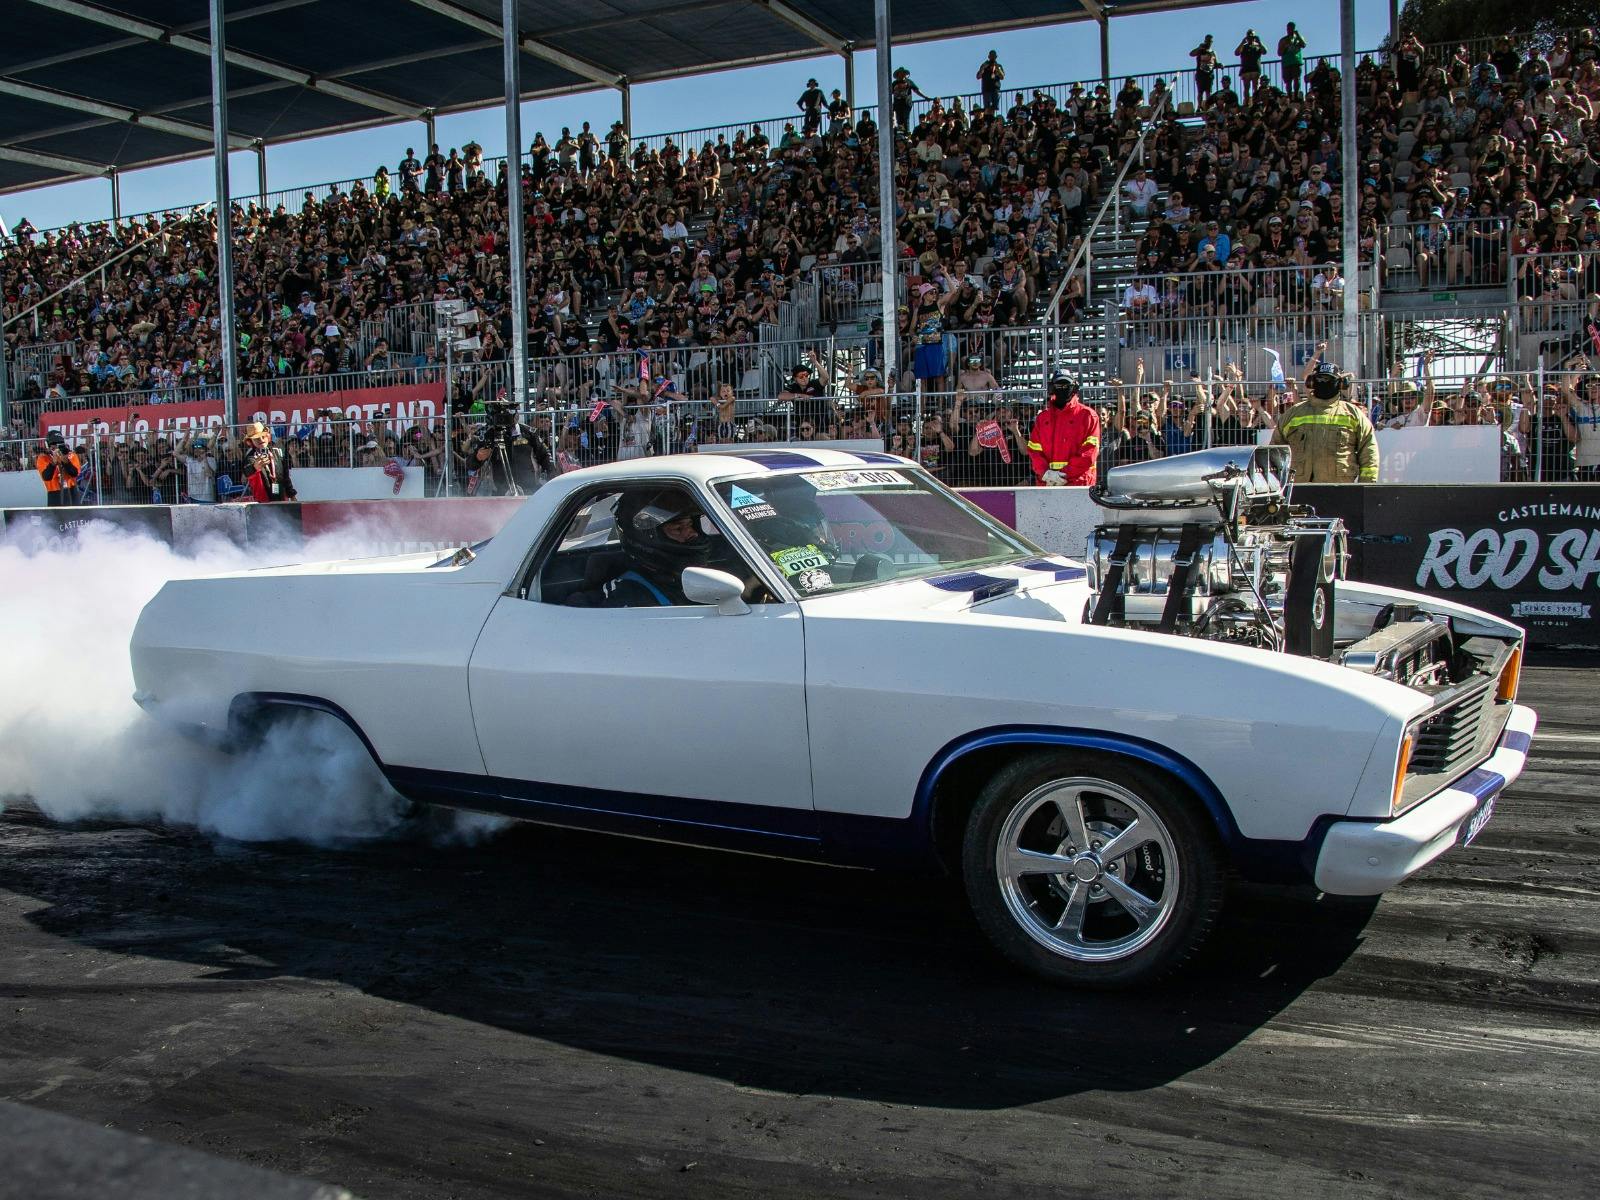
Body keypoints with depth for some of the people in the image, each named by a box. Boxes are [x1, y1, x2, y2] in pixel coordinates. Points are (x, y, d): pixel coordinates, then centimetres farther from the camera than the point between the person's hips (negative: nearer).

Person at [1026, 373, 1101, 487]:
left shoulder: (1087, 415, 5)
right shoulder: (1042, 417, 17)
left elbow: (1089, 452, -3)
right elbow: (1034, 449, 10)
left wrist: (1065, 474, -11)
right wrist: (1045, 472, -8)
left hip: (1077, 482, -3)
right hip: (1047, 484, 3)